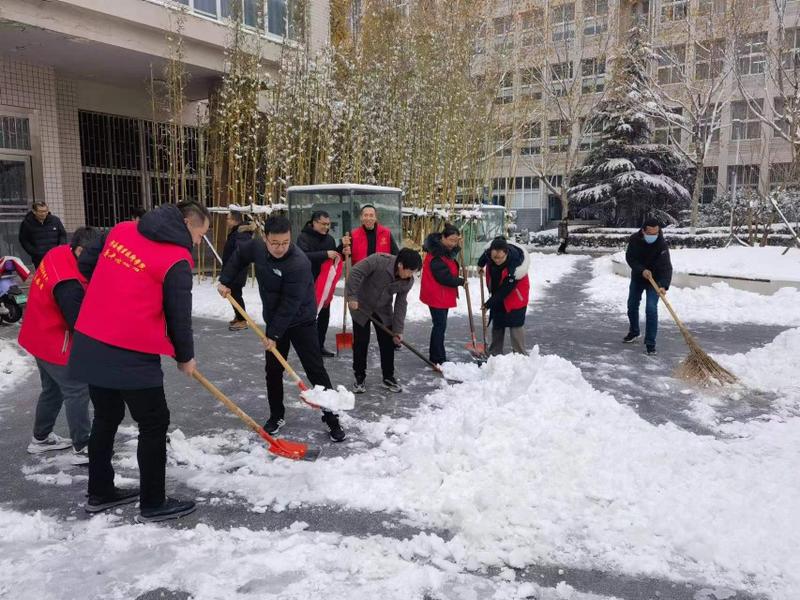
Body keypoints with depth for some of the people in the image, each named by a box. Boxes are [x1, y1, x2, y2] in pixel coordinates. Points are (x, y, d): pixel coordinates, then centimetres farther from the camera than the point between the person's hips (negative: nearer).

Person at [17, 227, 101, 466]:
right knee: (77, 392, -1)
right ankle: (82, 449, 7)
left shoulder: (58, 254, -5)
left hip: (41, 337, 10)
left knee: (53, 388, 23)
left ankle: (41, 438, 39)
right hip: (55, 345, -10)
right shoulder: (68, 284, -34)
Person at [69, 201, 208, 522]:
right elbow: (178, 316, -8)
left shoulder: (121, 230, 7)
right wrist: (185, 357, 8)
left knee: (106, 418, 22)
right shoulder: (177, 260, -13)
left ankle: (100, 493, 36)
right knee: (154, 425, 8)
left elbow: (85, 264, 16)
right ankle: (153, 504, 19)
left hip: (90, 344, 8)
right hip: (132, 355, -8)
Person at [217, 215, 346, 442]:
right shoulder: (257, 247, -10)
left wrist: (274, 334, -24)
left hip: (301, 321, -6)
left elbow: (290, 304, -29)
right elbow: (239, 255, 14)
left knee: (315, 370, -4)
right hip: (274, 320, 6)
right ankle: (276, 416, 27)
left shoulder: (299, 264, -31)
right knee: (273, 370, 11)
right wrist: (225, 281, 7)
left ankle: (331, 417, 7)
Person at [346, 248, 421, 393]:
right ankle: (360, 378, 14)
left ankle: (388, 377, 18)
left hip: (383, 310, 4)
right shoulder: (378, 261, -33)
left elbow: (401, 304, -9)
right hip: (361, 305, -4)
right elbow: (356, 273, -28)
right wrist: (352, 297, -29)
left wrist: (398, 330, -10)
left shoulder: (408, 281, -16)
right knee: (361, 342, 0)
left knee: (388, 343, 4)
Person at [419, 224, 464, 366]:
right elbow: (446, 278, -26)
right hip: (436, 296, -10)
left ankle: (435, 357, 25)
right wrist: (461, 281, -9)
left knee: (440, 325, 15)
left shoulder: (447, 250, 8)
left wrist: (457, 244, 5)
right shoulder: (436, 256, -23)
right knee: (440, 326, -5)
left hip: (444, 295, 10)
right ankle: (438, 359, 1)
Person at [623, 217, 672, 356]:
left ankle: (650, 343, -8)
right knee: (632, 306, 16)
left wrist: (664, 285, -51)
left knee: (651, 309, -16)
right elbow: (630, 258, -13)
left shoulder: (662, 244, -29)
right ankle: (634, 332, 40)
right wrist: (642, 270, -29)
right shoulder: (634, 239, -18)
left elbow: (666, 266, -36)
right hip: (637, 278, 4)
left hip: (654, 280, -4)